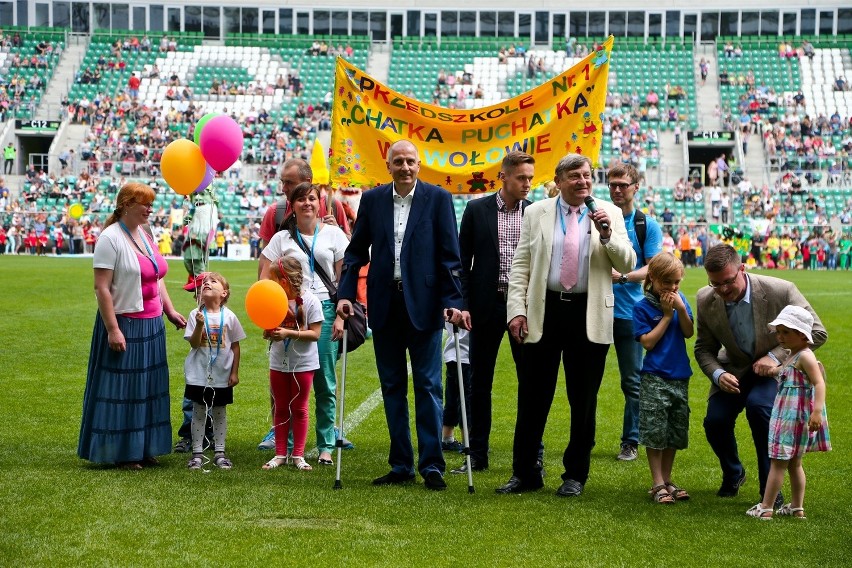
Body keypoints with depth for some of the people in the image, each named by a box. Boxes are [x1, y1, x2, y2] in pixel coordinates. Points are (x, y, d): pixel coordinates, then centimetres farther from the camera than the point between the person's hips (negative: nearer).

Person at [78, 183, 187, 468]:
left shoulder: (145, 235, 11)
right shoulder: (110, 238, -13)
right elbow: (101, 288, -17)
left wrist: (170, 311, 13)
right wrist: (112, 329, -21)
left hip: (151, 324, 8)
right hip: (124, 324, -8)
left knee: (148, 387, 12)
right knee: (122, 388, 0)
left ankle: (142, 448, 22)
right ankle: (121, 452, 10)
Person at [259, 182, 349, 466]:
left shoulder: (334, 234, 9)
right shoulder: (282, 238, 9)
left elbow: (343, 276, 8)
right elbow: (264, 277, 7)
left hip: (325, 308, 0)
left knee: (325, 381, 0)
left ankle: (326, 446, 7)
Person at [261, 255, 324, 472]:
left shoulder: (309, 301, -15)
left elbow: (315, 333, -17)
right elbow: (267, 334, 3)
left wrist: (289, 333, -26)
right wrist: (269, 332, -20)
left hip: (303, 362, -4)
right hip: (279, 362, 4)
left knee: (299, 408, 6)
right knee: (280, 408, 10)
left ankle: (298, 455, 13)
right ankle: (280, 454, 18)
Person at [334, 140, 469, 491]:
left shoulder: (438, 199, -1)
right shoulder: (372, 200, 7)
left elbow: (449, 254, -4)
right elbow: (357, 250, 9)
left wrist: (453, 301, -11)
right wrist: (346, 294, -2)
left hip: (423, 304, -3)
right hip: (384, 304, 3)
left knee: (427, 384, -1)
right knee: (392, 386, 8)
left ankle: (431, 465, 4)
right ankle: (401, 465, 15)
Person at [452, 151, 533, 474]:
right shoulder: (477, 210, 2)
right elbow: (463, 260, 3)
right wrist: (462, 304, -4)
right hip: (487, 303, 0)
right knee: (480, 381, 5)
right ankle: (477, 455, 14)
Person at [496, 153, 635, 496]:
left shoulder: (609, 214, 5)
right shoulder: (536, 213, 6)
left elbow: (628, 265, 0)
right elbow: (521, 265, 5)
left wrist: (607, 236, -17)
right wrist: (516, 309, -4)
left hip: (589, 316, 0)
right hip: (544, 313, 0)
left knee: (583, 400, 6)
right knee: (532, 396, 3)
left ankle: (575, 475, 18)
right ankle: (524, 473, 14)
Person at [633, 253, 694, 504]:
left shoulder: (680, 299, 5)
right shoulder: (643, 307, -8)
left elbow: (689, 333, 2)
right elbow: (648, 342, -14)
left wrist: (681, 309, -13)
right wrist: (667, 314, -14)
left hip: (680, 377, 5)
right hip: (655, 378, -5)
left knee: (676, 432, 11)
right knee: (655, 432, -3)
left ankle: (667, 479, 21)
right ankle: (657, 483, 5)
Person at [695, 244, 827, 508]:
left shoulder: (780, 291, -25)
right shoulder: (706, 300, -14)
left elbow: (817, 332, -15)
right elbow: (704, 348, 0)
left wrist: (776, 356, -24)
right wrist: (717, 374, -22)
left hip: (775, 367, -4)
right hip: (734, 369, 4)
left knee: (758, 405, -33)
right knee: (715, 421, -15)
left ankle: (770, 487, -15)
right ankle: (733, 474, 21)